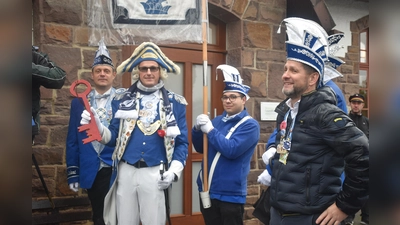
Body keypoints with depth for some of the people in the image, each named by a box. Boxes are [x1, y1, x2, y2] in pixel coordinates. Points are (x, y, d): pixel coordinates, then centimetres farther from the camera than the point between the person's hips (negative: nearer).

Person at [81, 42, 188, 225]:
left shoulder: (175, 103, 3)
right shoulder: (122, 100, 6)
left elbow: (182, 142, 3)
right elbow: (114, 138, 7)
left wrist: (174, 171, -9)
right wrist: (98, 127, -12)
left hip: (155, 174, -1)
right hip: (126, 172, 2)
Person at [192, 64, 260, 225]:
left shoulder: (250, 125, -10)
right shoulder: (217, 120, 10)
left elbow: (231, 150, -23)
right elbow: (200, 148, 11)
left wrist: (210, 130, -17)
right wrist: (198, 129, -7)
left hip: (231, 194, -6)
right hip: (207, 190, 7)